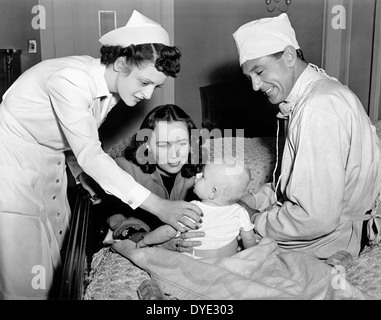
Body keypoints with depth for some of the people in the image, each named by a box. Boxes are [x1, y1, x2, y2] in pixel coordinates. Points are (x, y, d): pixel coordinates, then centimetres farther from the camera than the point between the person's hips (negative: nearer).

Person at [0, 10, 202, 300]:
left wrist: (81, 171, -7)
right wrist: (159, 206, -40)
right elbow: (90, 154, -36)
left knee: (58, 257, 13)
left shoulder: (113, 86, -4)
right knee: (28, 281, -4)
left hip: (51, 166, 8)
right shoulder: (71, 79, -31)